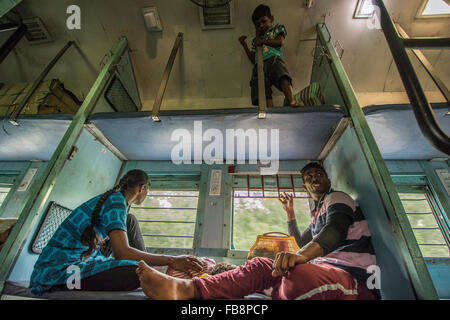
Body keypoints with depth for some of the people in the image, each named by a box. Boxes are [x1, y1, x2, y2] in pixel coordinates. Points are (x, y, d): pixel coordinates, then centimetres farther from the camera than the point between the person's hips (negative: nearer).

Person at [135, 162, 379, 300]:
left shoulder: (337, 198, 1)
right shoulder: (318, 214, 28)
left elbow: (335, 231, -21)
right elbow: (303, 243, 39)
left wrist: (300, 256, -38)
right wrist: (290, 213, 35)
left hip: (353, 279, -8)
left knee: (298, 276, -42)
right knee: (261, 265, -11)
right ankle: (187, 288, -25)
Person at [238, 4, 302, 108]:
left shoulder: (277, 28, 31)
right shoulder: (255, 40, 39)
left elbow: (280, 42, 9)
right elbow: (253, 59, 26)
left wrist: (263, 41, 10)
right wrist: (244, 44, 24)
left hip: (274, 59, -2)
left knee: (284, 78, -37)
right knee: (264, 95, -24)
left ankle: (291, 101, -52)